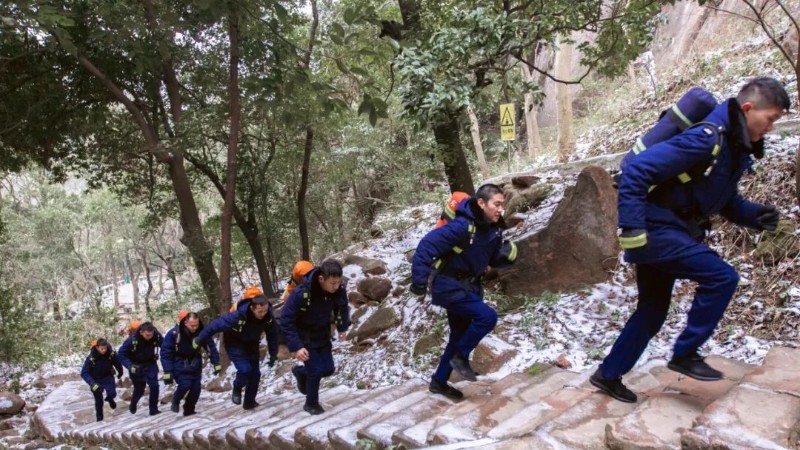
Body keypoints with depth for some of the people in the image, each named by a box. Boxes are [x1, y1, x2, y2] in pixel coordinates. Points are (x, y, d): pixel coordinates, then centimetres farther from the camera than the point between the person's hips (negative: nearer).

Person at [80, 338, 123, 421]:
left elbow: (117, 362, -2)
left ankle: (109, 399, 23)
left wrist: (120, 372, 16)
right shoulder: (91, 357, -30)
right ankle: (99, 418, 32)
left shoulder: (111, 353, -23)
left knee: (112, 394, -16)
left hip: (108, 377, 1)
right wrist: (92, 383, -41)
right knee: (98, 401, 9)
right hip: (96, 380, -1)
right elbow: (84, 373, -28)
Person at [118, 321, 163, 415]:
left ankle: (153, 409, 4)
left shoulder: (157, 336, -24)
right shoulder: (132, 339, -30)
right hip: (136, 366, -1)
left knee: (154, 386, -13)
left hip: (150, 364, 2)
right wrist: (130, 366, -35)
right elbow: (120, 355, -23)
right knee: (139, 390, 10)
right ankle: (132, 405, 43)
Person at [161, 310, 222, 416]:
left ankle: (189, 410, 16)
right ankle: (175, 401, 11)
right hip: (179, 363, -3)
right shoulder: (174, 333, -26)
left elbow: (211, 347, -6)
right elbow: (165, 353, -21)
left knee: (196, 387, -4)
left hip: (195, 363, 3)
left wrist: (216, 363, -8)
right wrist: (167, 372, -24)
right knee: (185, 384, -19)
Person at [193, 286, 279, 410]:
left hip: (251, 345, 5)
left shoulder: (269, 317, -26)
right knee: (245, 370, -22)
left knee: (255, 373, 3)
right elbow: (216, 325, -26)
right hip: (234, 344, -4)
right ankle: (237, 389, 10)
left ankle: (249, 402, 22)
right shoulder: (237, 316, -39)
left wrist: (273, 354, -6)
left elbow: (273, 335, -8)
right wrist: (199, 340, -14)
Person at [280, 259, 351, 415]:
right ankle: (311, 404, 16)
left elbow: (343, 307, 4)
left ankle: (300, 371, 37)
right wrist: (295, 347, -30)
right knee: (316, 370, -11)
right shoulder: (301, 293, -35)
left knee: (328, 369, 7)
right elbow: (285, 320, -27)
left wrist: (343, 327, -5)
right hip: (304, 337, -5)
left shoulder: (339, 290, -21)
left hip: (323, 335, 5)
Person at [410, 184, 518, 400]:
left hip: (467, 287, 9)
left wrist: (507, 255, -15)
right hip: (448, 286, -9)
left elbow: (495, 260, 8)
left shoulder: (493, 230, -2)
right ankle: (461, 356, 1)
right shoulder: (462, 226, -27)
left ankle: (439, 381, 32)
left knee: (459, 338, 15)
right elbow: (427, 245, -28)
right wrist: (419, 280, -29)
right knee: (487, 317, -22)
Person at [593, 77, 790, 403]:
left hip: (669, 234, 10)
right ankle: (685, 354, 2)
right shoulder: (706, 139, -22)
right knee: (722, 277, -15)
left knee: (652, 312, 14)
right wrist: (631, 230, -29)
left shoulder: (736, 148, 8)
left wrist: (755, 215, -1)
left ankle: (608, 375, 28)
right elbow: (636, 171, -27)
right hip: (655, 231, -10)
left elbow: (725, 201, 19)